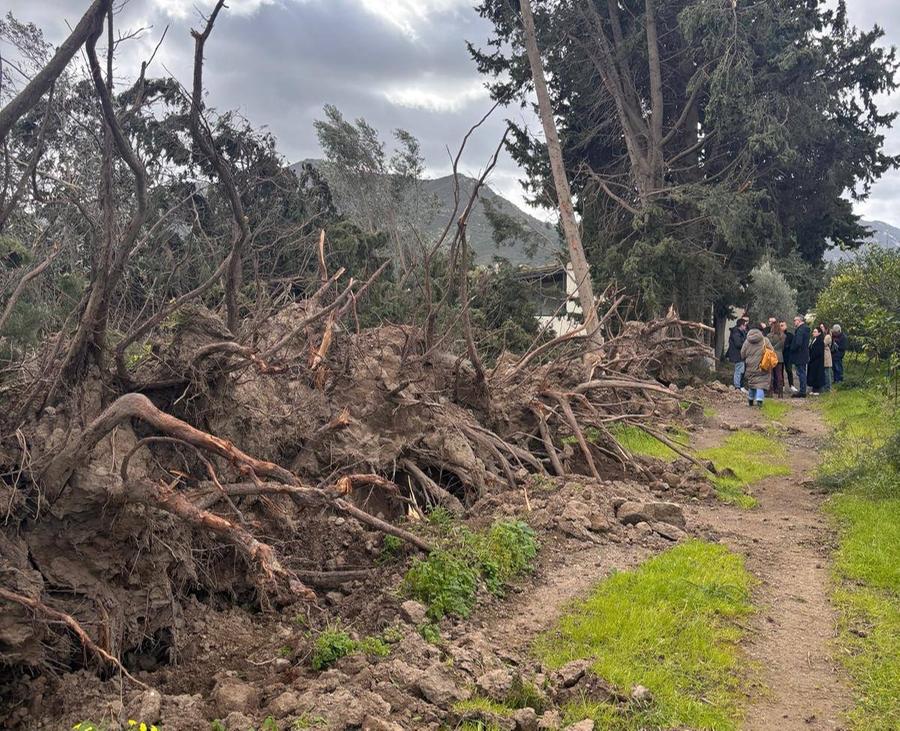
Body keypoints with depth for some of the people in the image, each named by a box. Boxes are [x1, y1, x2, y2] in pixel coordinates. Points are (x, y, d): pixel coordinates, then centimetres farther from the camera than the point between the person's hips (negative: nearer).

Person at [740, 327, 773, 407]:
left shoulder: (747, 341, 1)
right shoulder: (765, 340, -5)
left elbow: (742, 354, 7)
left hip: (751, 367, 3)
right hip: (762, 367, -3)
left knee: (751, 383, 16)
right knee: (761, 383, -1)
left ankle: (750, 400, 27)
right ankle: (759, 399, -16)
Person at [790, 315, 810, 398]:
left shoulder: (800, 330, -19)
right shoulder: (805, 328, 13)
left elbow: (798, 343, -25)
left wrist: (792, 349, -11)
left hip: (799, 356, -10)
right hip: (804, 355, 10)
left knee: (801, 373, -6)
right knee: (802, 373, 14)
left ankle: (802, 392, -3)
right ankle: (802, 391, 20)